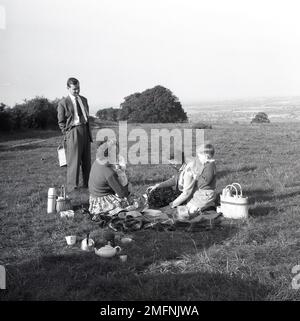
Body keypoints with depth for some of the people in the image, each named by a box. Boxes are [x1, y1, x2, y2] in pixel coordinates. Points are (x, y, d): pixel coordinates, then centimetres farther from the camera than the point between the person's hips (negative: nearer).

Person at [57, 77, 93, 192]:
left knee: (87, 160, 11)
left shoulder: (84, 100, 15)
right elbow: (61, 122, 0)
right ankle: (72, 187, 0)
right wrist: (67, 135, -5)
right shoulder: (63, 103, -4)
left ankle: (87, 184, 22)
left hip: (85, 131, 6)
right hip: (73, 132, -6)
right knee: (73, 161, -6)